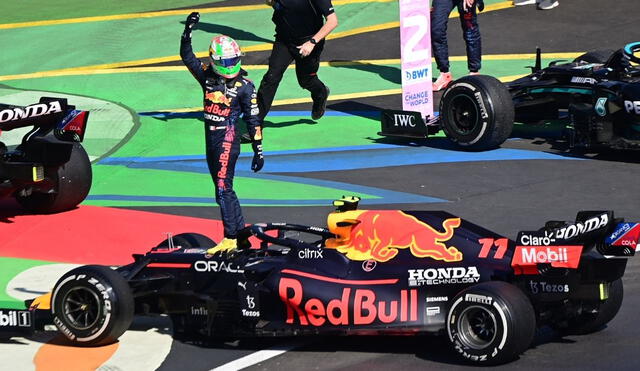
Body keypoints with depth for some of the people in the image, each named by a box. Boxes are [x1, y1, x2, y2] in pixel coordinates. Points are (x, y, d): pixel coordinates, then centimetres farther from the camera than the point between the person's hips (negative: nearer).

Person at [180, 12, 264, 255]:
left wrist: (258, 150, -2)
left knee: (223, 188, -12)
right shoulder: (207, 76, 7)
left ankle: (230, 238, -12)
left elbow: (253, 120, -2)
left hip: (228, 139, -7)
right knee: (223, 189, 13)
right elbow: (187, 57, 2)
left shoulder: (245, 87, -5)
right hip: (211, 140, 7)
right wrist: (187, 33, -13)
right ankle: (240, 230, 23)